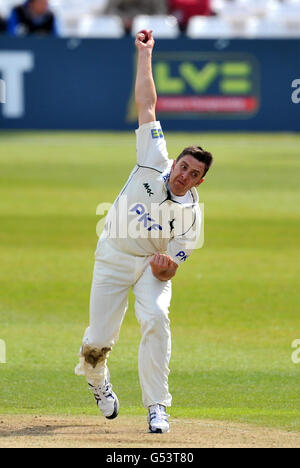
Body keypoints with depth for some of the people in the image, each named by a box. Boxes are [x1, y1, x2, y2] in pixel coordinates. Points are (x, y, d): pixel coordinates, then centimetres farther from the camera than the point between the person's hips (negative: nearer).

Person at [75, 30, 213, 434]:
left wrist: (165, 265, -39)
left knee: (155, 318, -29)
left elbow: (171, 270, -14)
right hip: (114, 255, 1)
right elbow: (146, 105, -10)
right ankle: (97, 378, 37)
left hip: (152, 264, -1)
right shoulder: (155, 163, -13)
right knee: (100, 339, -2)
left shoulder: (192, 214, -15)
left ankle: (157, 407, -23)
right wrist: (144, 55, -9)